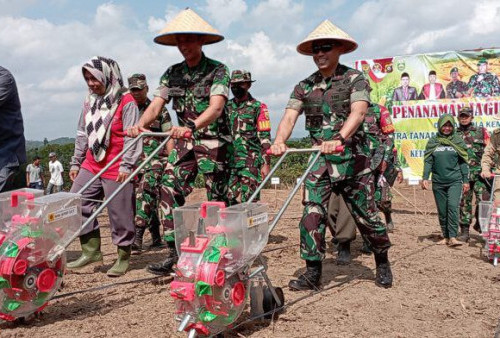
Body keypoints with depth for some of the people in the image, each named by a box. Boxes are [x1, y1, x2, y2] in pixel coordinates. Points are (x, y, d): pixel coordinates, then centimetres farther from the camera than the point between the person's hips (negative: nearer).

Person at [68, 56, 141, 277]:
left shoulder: (125, 101, -8)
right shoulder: (89, 101, 13)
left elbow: (131, 136, -12)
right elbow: (82, 134, 18)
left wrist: (126, 165, -17)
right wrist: (76, 162, 17)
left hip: (116, 169, -7)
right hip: (91, 166, 7)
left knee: (120, 214, 0)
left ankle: (123, 258, 16)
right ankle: (91, 251, 15)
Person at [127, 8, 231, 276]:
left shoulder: (217, 70, -9)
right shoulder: (172, 74, 7)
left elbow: (216, 106, -25)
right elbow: (156, 105, -4)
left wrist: (192, 126, -43)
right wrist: (141, 124, -26)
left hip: (213, 141, -5)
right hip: (183, 142, 5)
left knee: (217, 198, 1)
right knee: (170, 191, -6)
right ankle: (174, 252, 1)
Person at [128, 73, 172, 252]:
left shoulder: (159, 109, 2)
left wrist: (170, 161, -7)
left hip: (155, 160, -4)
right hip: (135, 162, 4)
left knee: (145, 192, -21)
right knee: (151, 200, 9)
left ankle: (137, 238, -24)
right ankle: (156, 237, 18)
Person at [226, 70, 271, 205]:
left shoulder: (258, 107, -1)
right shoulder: (226, 107, 13)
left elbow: (265, 137, -4)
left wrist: (266, 163, -10)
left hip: (251, 162, -4)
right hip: (229, 161, 5)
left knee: (248, 202, -7)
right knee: (227, 200, 2)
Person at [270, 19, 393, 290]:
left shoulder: (354, 79, -3)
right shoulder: (304, 86, 8)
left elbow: (358, 112, -21)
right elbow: (289, 116, -6)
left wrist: (339, 139, -40)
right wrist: (279, 141, -27)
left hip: (352, 160, -3)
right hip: (319, 162, 3)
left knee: (365, 215, 7)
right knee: (311, 214, -6)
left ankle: (383, 264, 28)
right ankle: (312, 273, 4)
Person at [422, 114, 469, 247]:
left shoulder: (458, 141, 5)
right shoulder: (433, 141, 6)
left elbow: (463, 162, 6)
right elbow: (428, 161, 5)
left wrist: (466, 181, 3)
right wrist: (425, 178, -7)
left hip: (455, 181, -2)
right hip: (438, 182, 2)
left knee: (453, 207, -17)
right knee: (442, 211, 7)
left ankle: (453, 237, -14)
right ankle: (446, 237, 17)